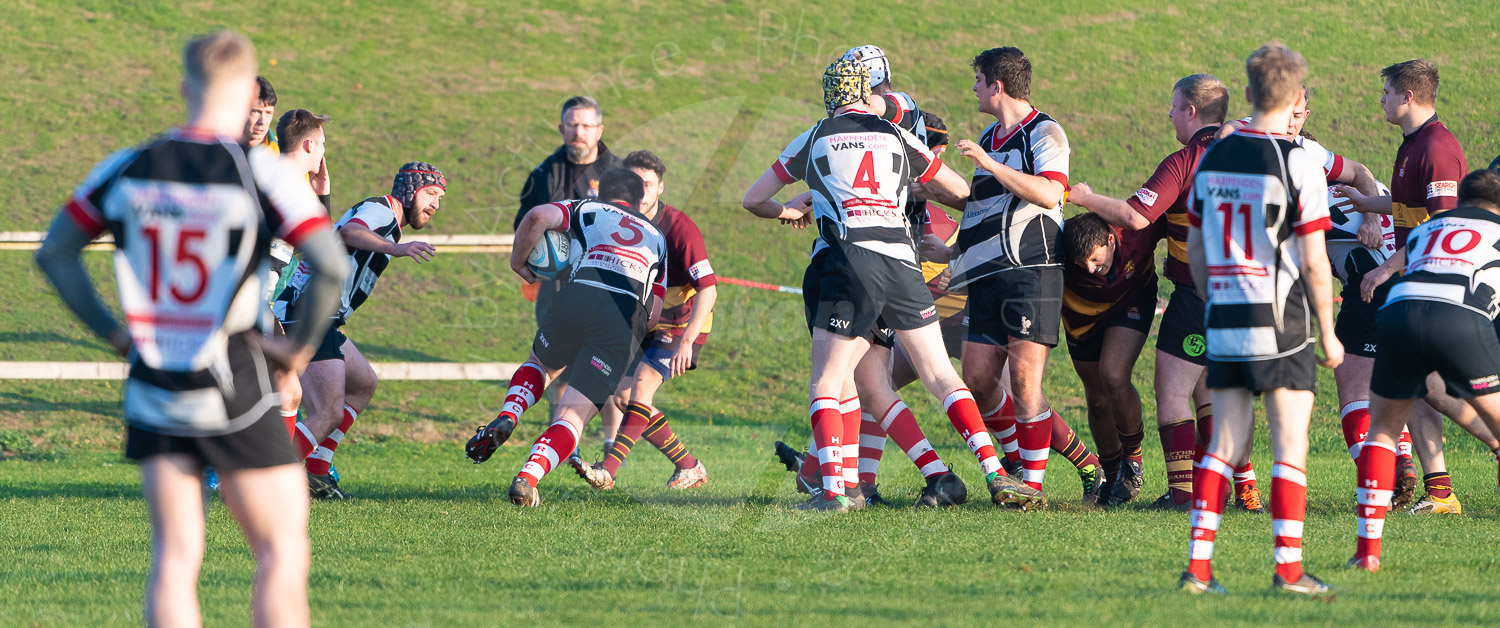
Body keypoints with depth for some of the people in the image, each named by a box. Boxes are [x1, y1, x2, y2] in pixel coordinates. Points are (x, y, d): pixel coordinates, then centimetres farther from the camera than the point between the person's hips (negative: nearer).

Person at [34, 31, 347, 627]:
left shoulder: (127, 168, 3)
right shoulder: (263, 172, -10)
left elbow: (53, 253, 10)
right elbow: (330, 266, -20)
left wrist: (115, 334, 12)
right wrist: (301, 346, -6)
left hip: (153, 393, 4)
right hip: (234, 394, -4)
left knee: (175, 555, 5)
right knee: (282, 553, 5)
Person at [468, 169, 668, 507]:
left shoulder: (588, 210, 26)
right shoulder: (656, 237, 34)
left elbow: (538, 216, 4)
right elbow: (654, 314, 23)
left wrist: (518, 262, 18)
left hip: (577, 299, 0)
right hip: (626, 324, 0)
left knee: (540, 363, 33)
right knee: (572, 418, 0)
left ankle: (506, 419, 6)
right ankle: (528, 477, -25)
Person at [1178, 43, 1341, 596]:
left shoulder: (1211, 159, 6)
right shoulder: (1298, 164, -11)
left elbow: (1195, 251, 12)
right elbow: (1313, 262, -11)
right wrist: (1328, 334, -1)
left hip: (1225, 323, 5)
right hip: (1281, 324, -5)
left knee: (1225, 446, 8)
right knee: (1290, 447, 1)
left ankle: (1198, 564, 1)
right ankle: (1288, 566, -2)